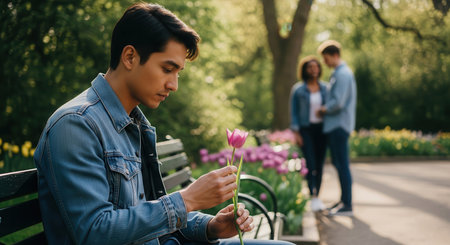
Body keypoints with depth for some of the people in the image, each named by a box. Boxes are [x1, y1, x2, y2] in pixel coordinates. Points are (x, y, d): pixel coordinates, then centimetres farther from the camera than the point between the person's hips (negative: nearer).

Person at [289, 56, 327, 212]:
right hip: (306, 129, -3)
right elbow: (294, 112, 1)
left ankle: (317, 196, 14)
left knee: (319, 164, 4)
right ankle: (313, 198, -15)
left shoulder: (325, 88, 9)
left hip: (321, 129, 3)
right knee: (310, 163, -13)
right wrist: (296, 133, -7)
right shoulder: (298, 90, 1)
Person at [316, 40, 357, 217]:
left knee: (342, 165, -7)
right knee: (338, 162, 15)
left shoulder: (343, 74, -14)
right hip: (334, 125, 11)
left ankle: (347, 206, -2)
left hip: (339, 125, -11)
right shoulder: (338, 73, 18)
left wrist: (323, 110, -6)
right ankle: (344, 200, 24)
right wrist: (325, 109, 8)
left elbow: (338, 102, -22)